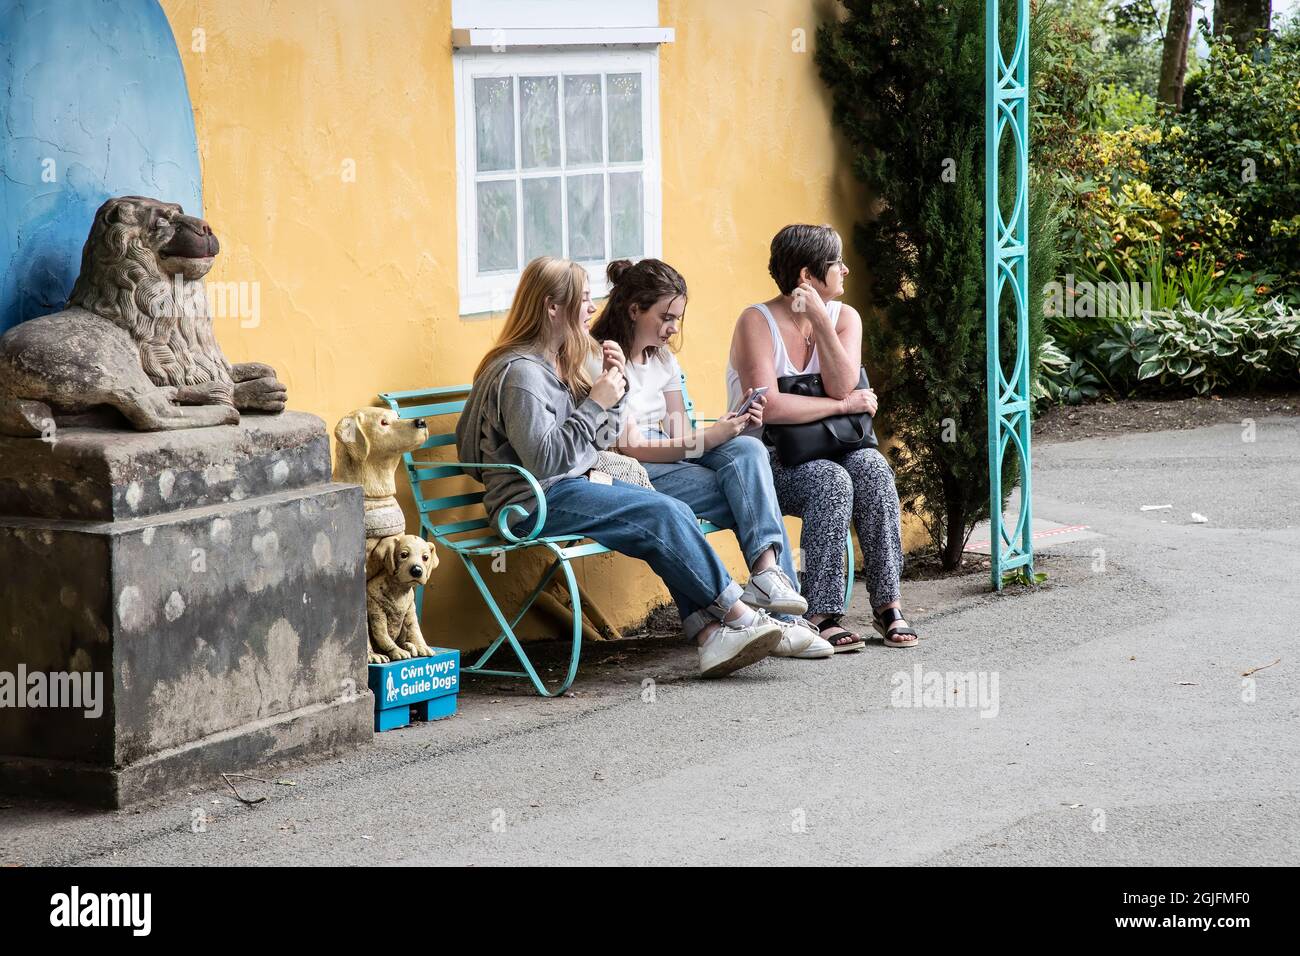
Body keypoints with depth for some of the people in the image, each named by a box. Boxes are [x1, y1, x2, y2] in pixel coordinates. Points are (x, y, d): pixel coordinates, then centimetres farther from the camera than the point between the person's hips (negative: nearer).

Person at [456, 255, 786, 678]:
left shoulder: (556, 363, 16)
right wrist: (596, 403, -18)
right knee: (662, 514, -21)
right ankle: (738, 615, -12)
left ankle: (710, 633, -21)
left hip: (573, 483, 10)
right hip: (534, 503, -10)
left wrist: (612, 388, 2)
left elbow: (600, 440, 18)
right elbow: (543, 459, -23)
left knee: (677, 513, -13)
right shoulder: (522, 372, -15)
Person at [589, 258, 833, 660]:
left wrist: (731, 428, -7)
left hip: (667, 462, 8)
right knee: (754, 496, -21)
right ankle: (782, 616, -26)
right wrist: (711, 437, -24)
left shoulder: (663, 359, 17)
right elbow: (629, 447, -17)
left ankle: (766, 569, -36)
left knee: (747, 449, -22)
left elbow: (682, 437, 14)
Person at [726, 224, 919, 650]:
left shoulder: (844, 317, 6)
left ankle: (887, 604, -26)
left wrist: (821, 321, -18)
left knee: (870, 466, -27)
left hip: (827, 450, 5)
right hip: (766, 462, -5)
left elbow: (843, 388, -11)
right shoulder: (757, 322, -11)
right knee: (831, 480, -33)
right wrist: (844, 405, -15)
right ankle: (822, 615, -33)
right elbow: (768, 407, -24)